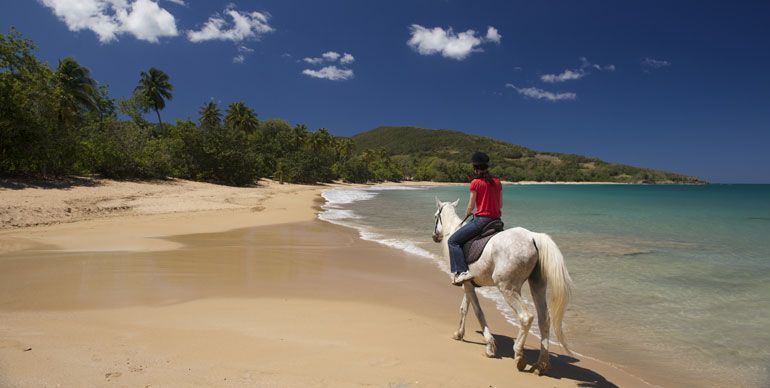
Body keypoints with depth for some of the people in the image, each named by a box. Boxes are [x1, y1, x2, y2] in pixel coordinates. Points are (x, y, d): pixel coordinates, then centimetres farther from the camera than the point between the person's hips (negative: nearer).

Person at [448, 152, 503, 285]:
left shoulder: (476, 183, -9)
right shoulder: (497, 182, 8)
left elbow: (471, 206, -4)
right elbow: (501, 205, 12)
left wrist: (467, 215, 17)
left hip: (481, 220, -7)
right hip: (496, 220, 7)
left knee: (453, 241, 0)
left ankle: (462, 272, -14)